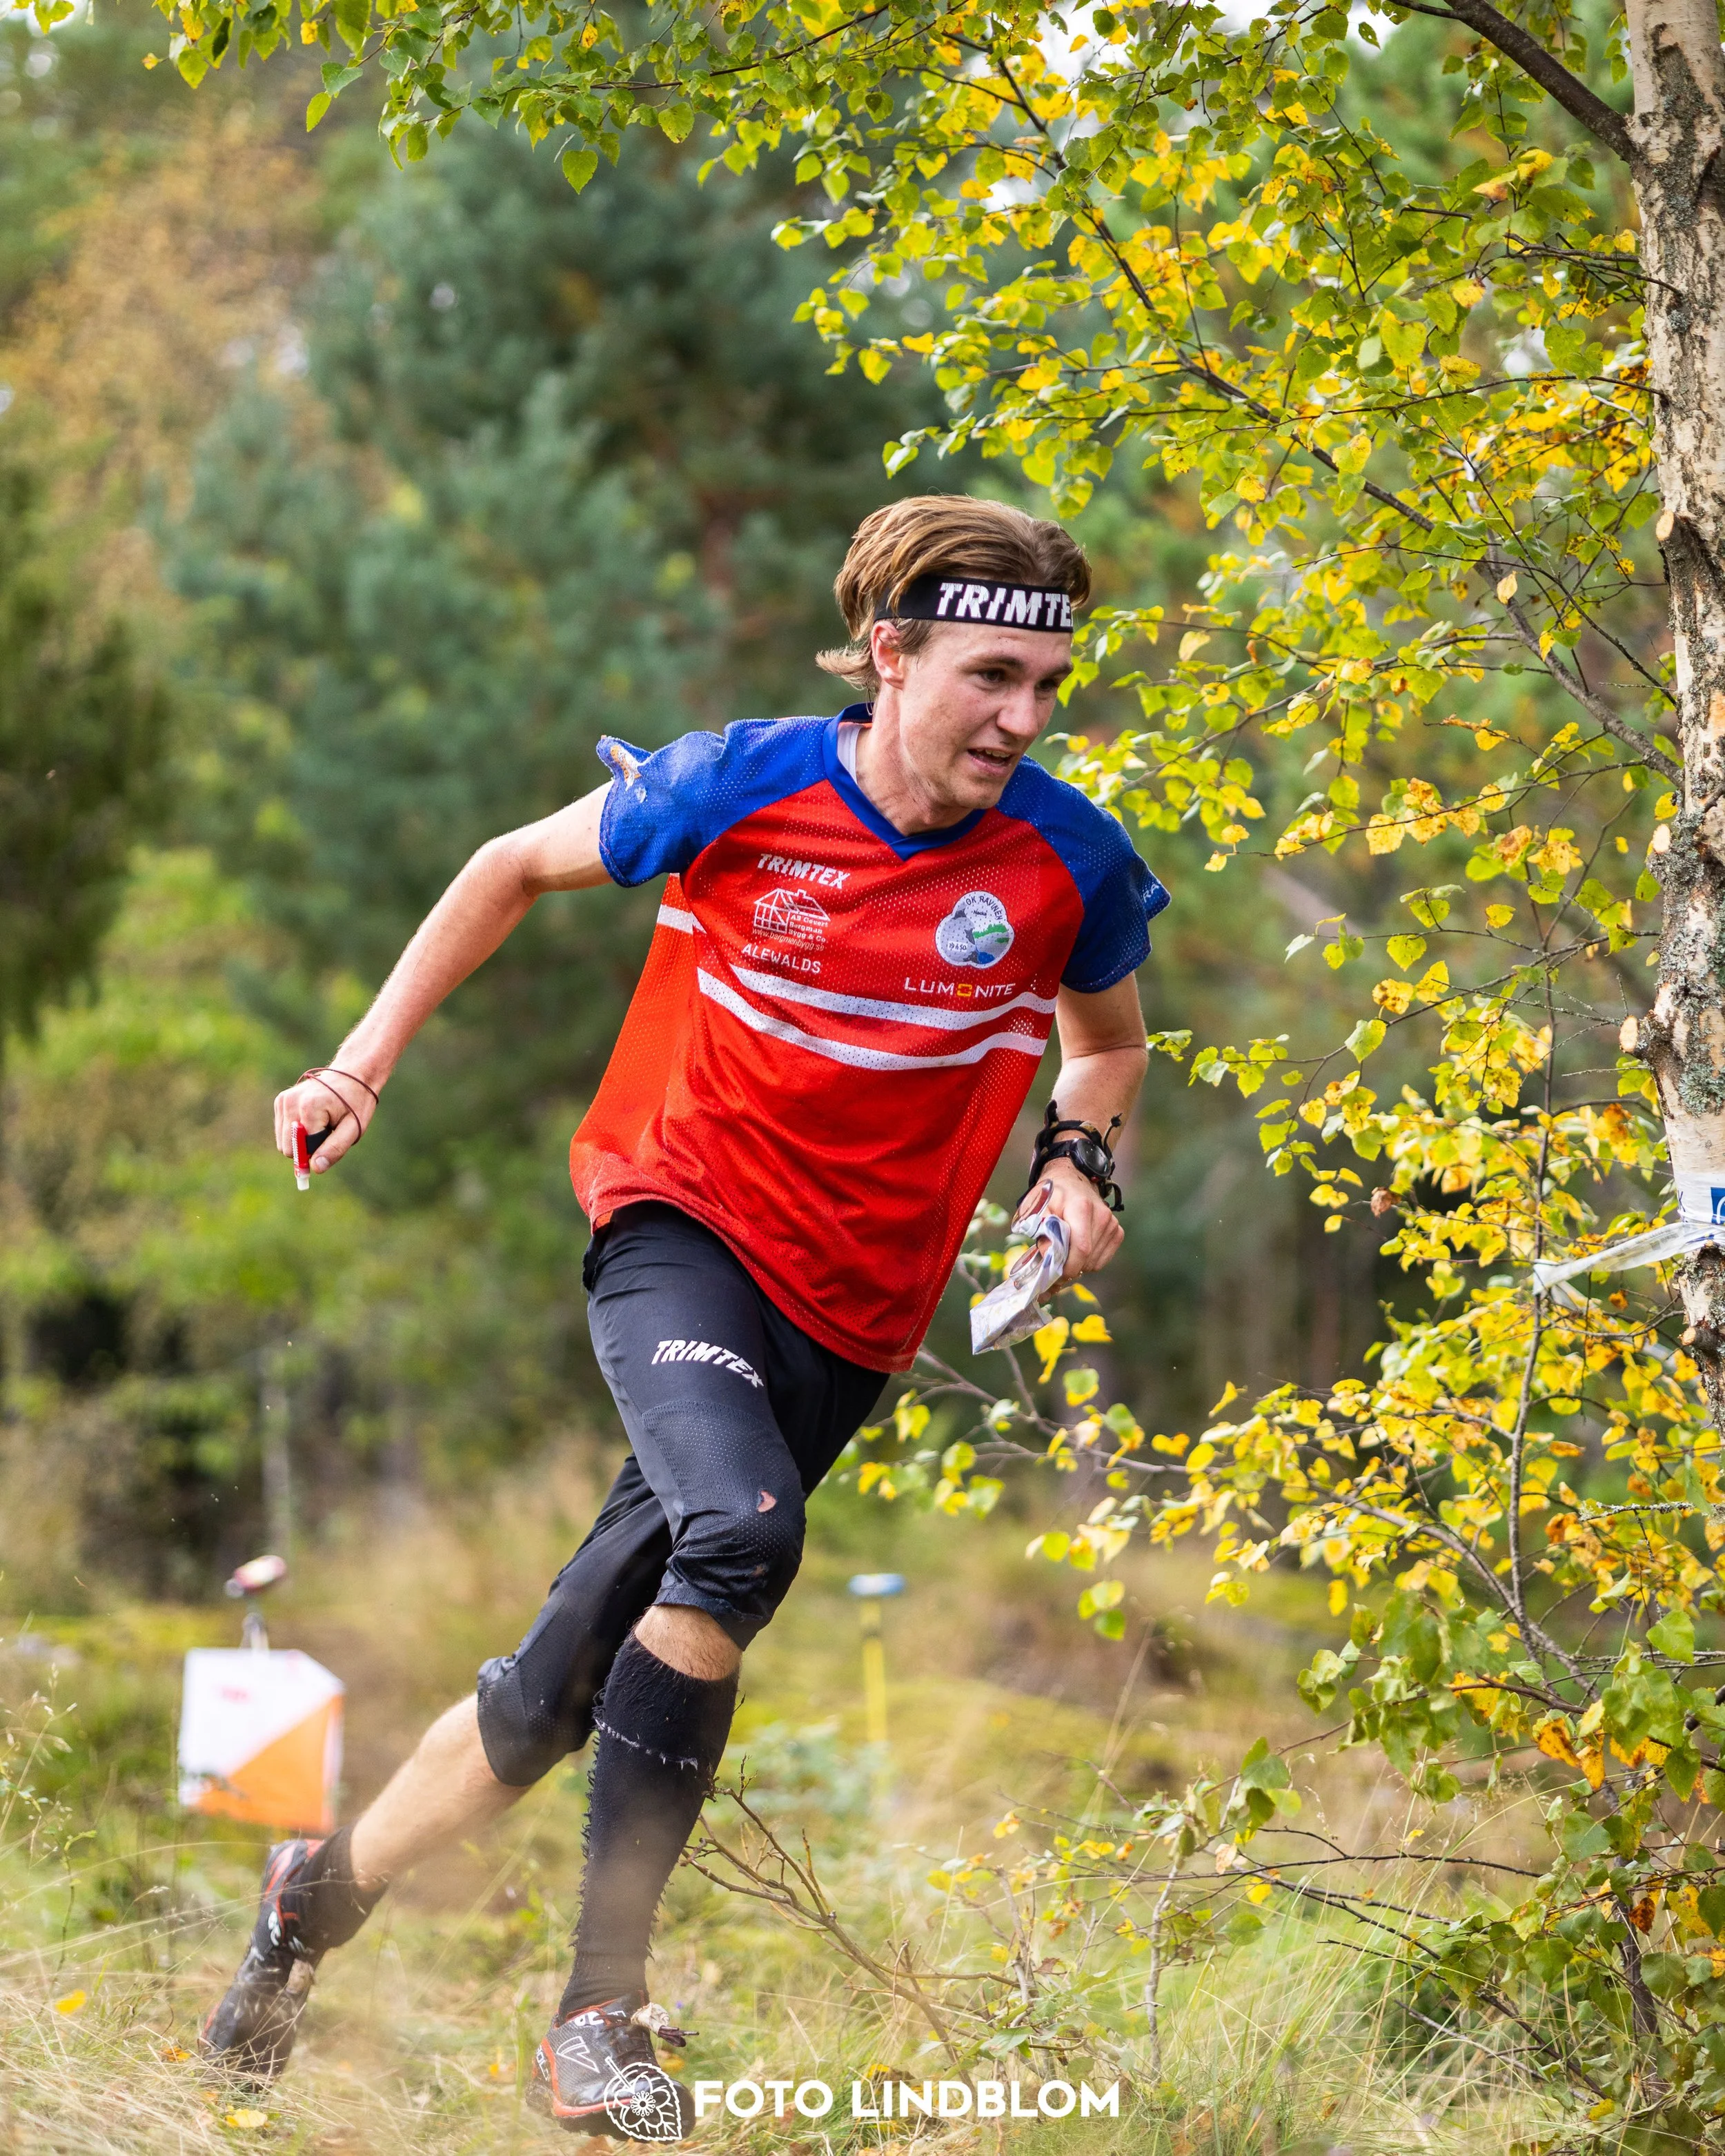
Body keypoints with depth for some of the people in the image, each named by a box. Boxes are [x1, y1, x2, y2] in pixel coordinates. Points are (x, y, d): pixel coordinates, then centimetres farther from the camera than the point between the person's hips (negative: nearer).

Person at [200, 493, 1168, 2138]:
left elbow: (1106, 1039, 16)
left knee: (566, 1685, 0)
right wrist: (367, 1057, 5)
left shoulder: (1067, 862, -5)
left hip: (849, 1317, 3)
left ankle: (322, 1893, 25)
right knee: (741, 1528, -32)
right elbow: (520, 866, 8)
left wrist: (1077, 1158, -4)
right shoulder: (739, 785, -11)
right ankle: (599, 2011, -25)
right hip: (679, 1226, -3)